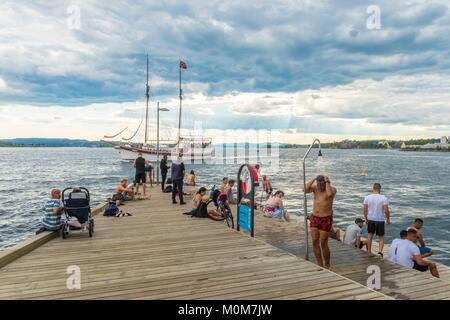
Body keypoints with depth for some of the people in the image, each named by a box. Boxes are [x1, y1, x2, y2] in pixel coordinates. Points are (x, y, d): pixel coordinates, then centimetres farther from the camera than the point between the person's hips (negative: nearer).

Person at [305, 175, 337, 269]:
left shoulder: (332, 189, -10)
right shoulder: (315, 187, 2)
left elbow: (329, 194, -34)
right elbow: (305, 189, -17)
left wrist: (327, 182, -22)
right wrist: (314, 179, -14)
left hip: (326, 219, -5)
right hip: (314, 218, 5)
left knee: (323, 244, 0)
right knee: (315, 243, 7)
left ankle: (327, 266, 21)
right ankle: (320, 265, 23)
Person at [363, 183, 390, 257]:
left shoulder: (367, 197, -4)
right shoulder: (383, 198, -11)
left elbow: (365, 210, 0)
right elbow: (386, 210, -11)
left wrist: (366, 219, 13)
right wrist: (388, 219, 5)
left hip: (370, 219, 3)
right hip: (380, 220, -3)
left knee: (370, 235, 19)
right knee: (381, 237, 9)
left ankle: (369, 252, 27)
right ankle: (380, 251, -12)